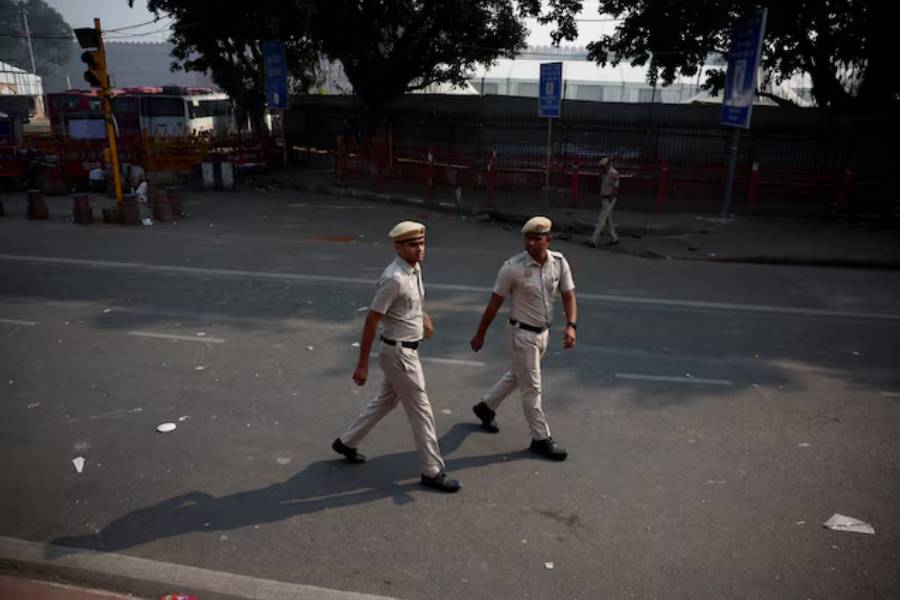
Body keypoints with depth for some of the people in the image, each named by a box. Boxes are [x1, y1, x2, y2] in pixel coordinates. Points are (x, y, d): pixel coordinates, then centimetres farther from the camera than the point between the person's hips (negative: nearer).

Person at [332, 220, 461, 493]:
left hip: (407, 350, 9)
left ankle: (347, 442, 39)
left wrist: (423, 315, 17)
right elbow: (371, 321, -21)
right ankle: (432, 472, 16)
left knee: (386, 401, 23)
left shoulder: (415, 269, 3)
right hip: (399, 353, -9)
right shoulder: (394, 279, -25)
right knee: (421, 410, 1)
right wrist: (362, 364, -18)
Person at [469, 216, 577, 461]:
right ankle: (541, 439, 17)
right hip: (522, 334, -6)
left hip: (543, 332, 6)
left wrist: (570, 326, -14)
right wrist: (480, 335, -5)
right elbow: (494, 303, -12)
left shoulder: (559, 262, -7)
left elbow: (568, 295, 1)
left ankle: (485, 407, 46)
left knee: (517, 376, 23)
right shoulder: (513, 268, -20)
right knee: (531, 388, 2)